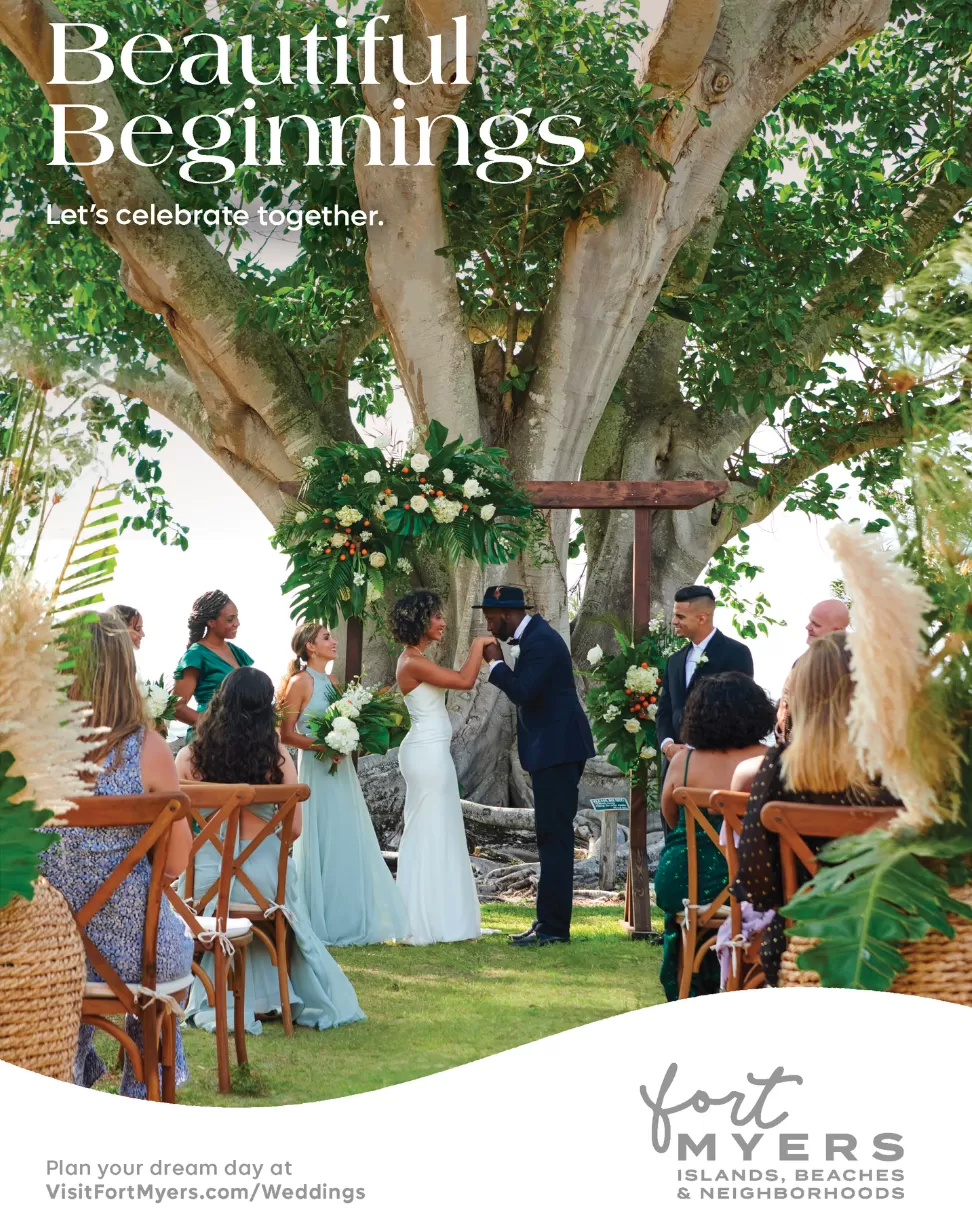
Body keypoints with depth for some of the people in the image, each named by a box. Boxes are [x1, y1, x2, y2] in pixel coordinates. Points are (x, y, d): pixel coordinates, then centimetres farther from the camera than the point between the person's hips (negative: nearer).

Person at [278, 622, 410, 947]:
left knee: (348, 845, 8)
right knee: (323, 845, -5)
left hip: (341, 772, 8)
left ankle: (348, 921, 13)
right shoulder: (301, 682, -8)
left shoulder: (330, 681, 14)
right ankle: (322, 925, 1)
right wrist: (322, 745, -21)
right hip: (318, 772, -8)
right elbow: (286, 734, -11)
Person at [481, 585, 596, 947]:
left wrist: (496, 663, -13)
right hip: (554, 748, 11)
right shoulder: (535, 635, 15)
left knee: (554, 837, -8)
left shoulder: (540, 641, -16)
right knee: (552, 836, 12)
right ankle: (549, 921, 16)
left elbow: (523, 692, -23)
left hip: (556, 749, -11)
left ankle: (553, 927, -7)